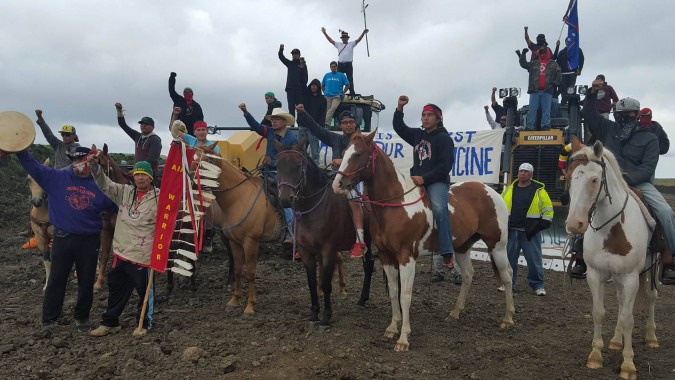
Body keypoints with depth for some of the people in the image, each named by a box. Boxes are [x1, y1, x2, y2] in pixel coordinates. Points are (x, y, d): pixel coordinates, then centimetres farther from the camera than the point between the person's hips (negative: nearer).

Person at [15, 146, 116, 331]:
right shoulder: (57, 177, 0)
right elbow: (33, 166, -3)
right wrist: (20, 149, -14)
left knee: (86, 282, 10)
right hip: (63, 239, 0)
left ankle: (82, 317, 28)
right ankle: (48, 320, 18)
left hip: (89, 241, 1)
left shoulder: (99, 186, 2)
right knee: (56, 281, 7)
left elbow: (115, 206, 10)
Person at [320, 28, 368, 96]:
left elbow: (358, 40, -4)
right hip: (340, 64, 2)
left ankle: (352, 93, 4)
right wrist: (325, 33, 2)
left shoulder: (351, 44, 8)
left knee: (350, 80, 1)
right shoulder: (338, 44, 15)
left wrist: (363, 33, -18)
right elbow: (330, 40, 10)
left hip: (348, 64, -2)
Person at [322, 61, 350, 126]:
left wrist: (343, 93, 3)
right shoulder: (326, 75, 14)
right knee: (328, 110, 1)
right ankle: (327, 125, 5)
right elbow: (322, 86, 22)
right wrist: (325, 92, 10)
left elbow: (347, 85, 8)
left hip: (337, 96, -3)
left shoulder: (341, 75, 7)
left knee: (333, 108, -24)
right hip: (327, 96, 3)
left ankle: (326, 123, -32)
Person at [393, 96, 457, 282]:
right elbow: (399, 128, 26)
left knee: (438, 208, -33)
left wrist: (424, 178, -22)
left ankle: (447, 254, -37)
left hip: (437, 182, -8)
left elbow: (445, 166, -13)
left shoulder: (444, 138, -4)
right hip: (418, 181, 8)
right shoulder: (418, 135, 18)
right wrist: (399, 108, 11)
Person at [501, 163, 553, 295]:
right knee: (509, 258, 8)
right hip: (511, 231, 3)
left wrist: (542, 225, -5)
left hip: (530, 232, -3)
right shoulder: (509, 189, 9)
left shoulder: (539, 191, 1)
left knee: (534, 259, 0)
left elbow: (548, 209, 4)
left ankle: (538, 285, 11)